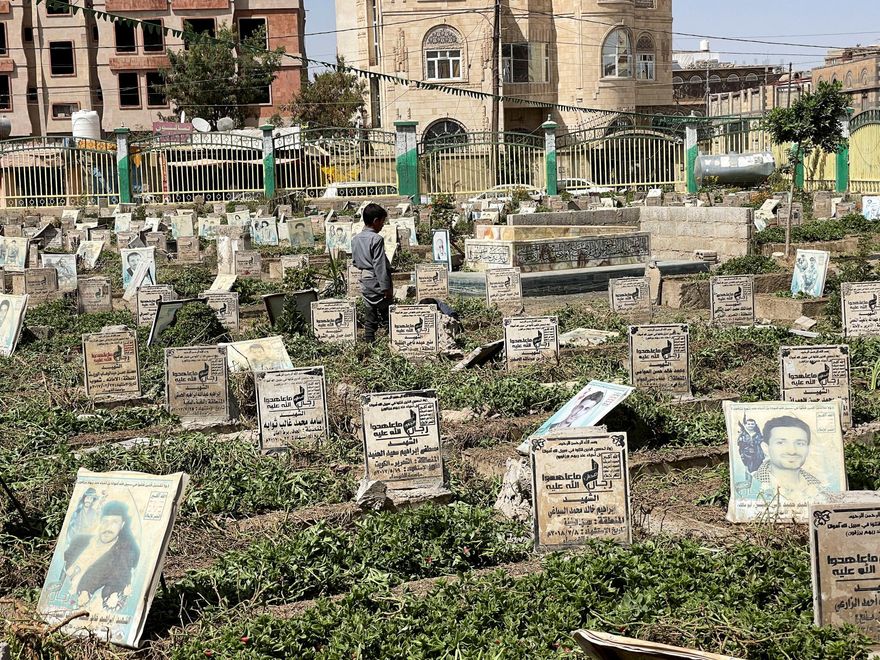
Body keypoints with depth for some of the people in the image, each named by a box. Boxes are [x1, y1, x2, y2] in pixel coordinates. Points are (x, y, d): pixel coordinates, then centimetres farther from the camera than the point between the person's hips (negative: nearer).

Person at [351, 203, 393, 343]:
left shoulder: (355, 239, 8)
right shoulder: (376, 239, -16)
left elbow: (354, 262, 15)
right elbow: (380, 266, -18)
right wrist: (386, 288, -16)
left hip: (365, 283, 8)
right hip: (377, 283, -8)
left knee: (370, 319, 13)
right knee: (386, 317, -3)